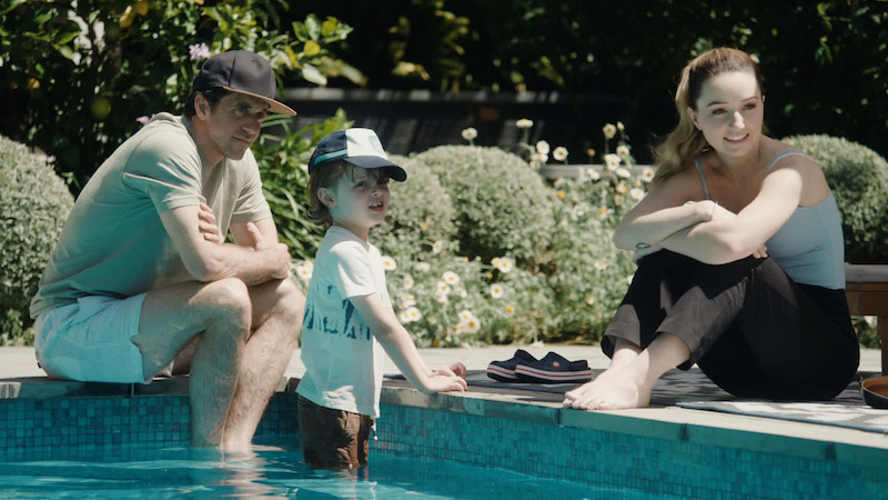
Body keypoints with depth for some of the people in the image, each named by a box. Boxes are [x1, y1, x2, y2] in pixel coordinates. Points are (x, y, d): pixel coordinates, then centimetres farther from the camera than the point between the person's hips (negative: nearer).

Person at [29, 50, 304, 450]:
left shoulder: (238, 162, 9)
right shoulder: (167, 149, -21)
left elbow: (270, 254, 8)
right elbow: (205, 264, -31)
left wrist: (217, 248, -15)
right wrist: (273, 262, -11)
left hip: (140, 321, 10)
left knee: (286, 301, -3)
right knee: (227, 300, -30)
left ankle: (233, 447, -20)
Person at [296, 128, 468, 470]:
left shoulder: (367, 252, 15)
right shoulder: (343, 252, -16)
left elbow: (382, 327, 19)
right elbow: (385, 327, -18)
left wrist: (428, 373, 12)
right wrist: (424, 380, -15)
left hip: (357, 403, 10)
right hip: (333, 404, -10)